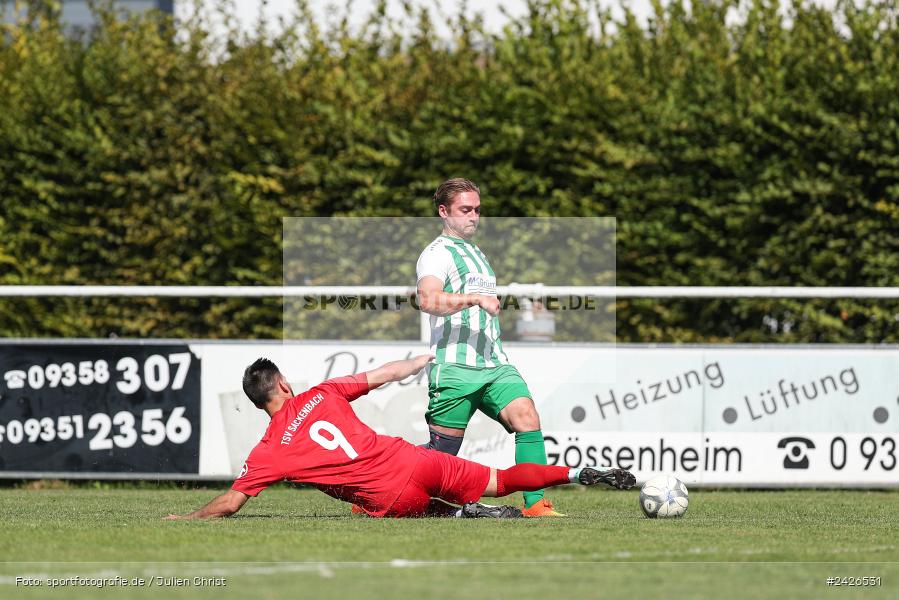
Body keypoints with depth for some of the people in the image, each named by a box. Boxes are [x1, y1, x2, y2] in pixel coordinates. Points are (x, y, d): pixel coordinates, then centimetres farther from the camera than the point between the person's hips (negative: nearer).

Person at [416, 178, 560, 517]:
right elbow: (428, 300, -25)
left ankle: (536, 503, -22)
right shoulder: (438, 254, -5)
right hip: (455, 370, -7)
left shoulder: (476, 254, 24)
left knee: (526, 416, -17)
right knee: (443, 453, -3)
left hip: (495, 365, 7)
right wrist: (476, 298, -34)